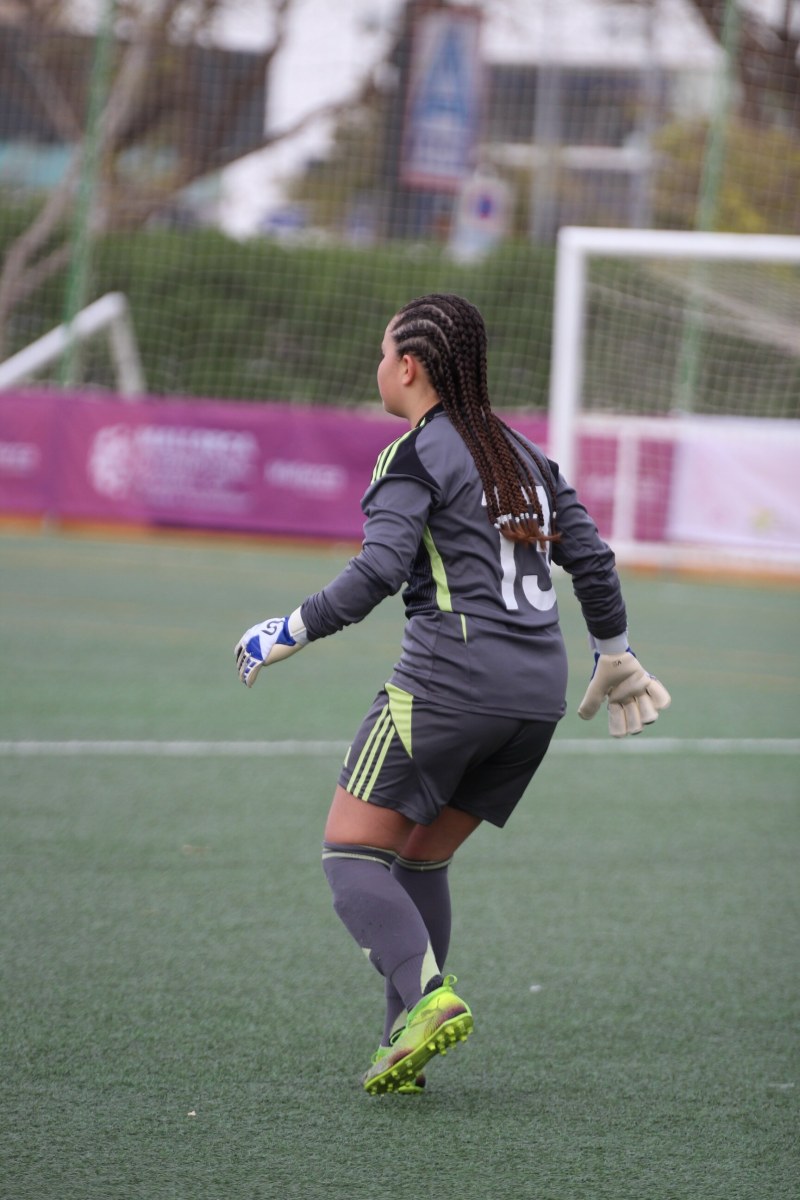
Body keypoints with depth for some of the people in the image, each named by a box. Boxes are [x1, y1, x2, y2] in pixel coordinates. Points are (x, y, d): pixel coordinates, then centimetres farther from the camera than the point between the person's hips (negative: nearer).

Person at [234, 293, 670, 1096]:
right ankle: (406, 1046, 9)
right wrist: (614, 655, 30)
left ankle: (426, 996, -23)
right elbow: (591, 557, 19)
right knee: (421, 856, 17)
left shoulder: (414, 456, -5)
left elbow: (378, 573, -17)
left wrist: (289, 633, -9)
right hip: (539, 690, 8)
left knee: (352, 851, -2)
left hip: (450, 675, -8)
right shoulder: (521, 453, 17)